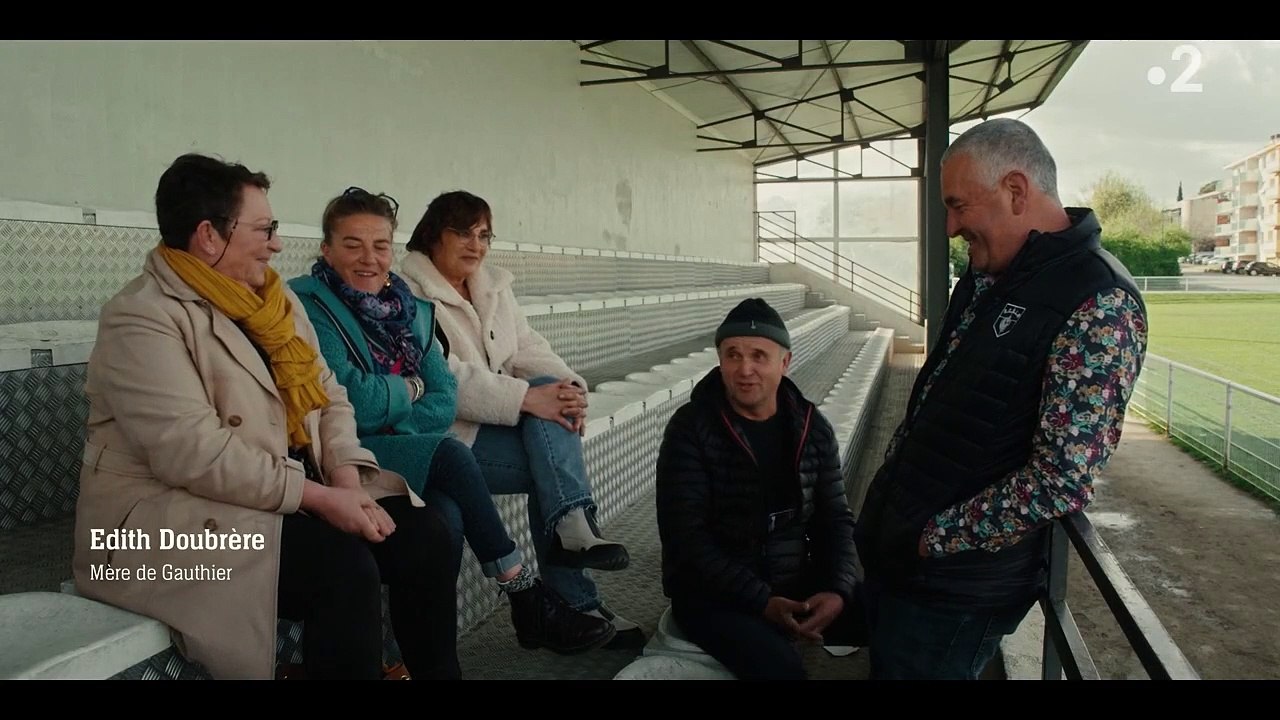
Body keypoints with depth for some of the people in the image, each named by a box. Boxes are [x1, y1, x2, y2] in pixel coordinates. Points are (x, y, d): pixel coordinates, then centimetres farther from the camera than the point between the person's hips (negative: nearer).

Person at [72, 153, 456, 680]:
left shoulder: (274, 299, 11)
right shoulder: (140, 320, -14)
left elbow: (328, 395, 8)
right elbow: (194, 454, -24)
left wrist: (346, 477, -10)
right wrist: (319, 497, -23)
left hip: (291, 494, 8)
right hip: (172, 516, -7)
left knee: (423, 534, -7)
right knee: (345, 568, -28)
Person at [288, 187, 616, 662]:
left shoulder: (411, 310, 13)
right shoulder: (308, 305, -5)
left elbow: (444, 403, 3)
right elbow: (349, 400, -17)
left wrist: (382, 414, -14)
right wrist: (409, 387, 0)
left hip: (400, 451, 5)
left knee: (447, 517, -27)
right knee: (450, 456, -27)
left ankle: (439, 667, -19)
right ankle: (529, 602, -16)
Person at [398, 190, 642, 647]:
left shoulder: (495, 287, 14)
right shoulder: (410, 295, -9)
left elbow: (529, 350, 4)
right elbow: (444, 378, -22)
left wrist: (570, 387, -17)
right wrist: (526, 399, -31)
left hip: (502, 421, 7)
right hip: (451, 436, -7)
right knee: (560, 458, -23)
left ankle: (571, 526, -25)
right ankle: (578, 602, -22)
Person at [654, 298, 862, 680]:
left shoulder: (813, 428, 4)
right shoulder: (691, 428, -10)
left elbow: (835, 519, 6)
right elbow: (686, 535, -15)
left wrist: (838, 590, -14)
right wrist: (761, 601, -22)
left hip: (797, 585, 5)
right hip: (713, 594, -5)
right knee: (780, 667, -31)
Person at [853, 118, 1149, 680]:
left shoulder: (1100, 306, -21)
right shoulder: (984, 277, 8)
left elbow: (1063, 480, -25)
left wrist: (933, 538, -18)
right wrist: (890, 477, 11)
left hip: (956, 586, -8)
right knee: (882, 663, 23)